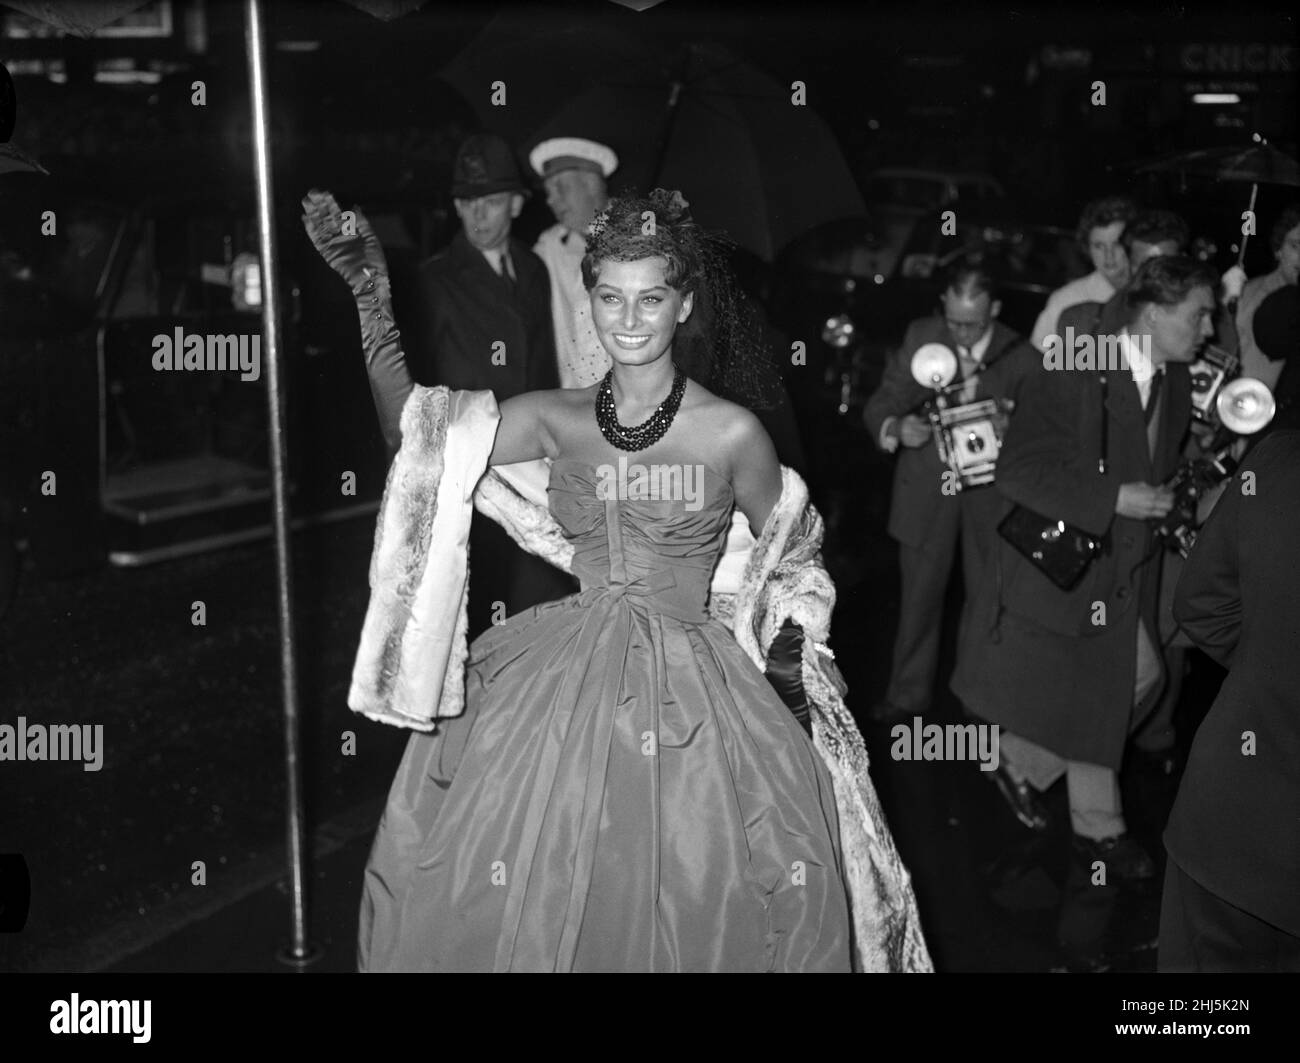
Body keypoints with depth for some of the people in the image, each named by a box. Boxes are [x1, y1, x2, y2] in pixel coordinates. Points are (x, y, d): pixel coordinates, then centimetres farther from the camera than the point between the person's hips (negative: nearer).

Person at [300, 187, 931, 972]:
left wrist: (791, 654, -5)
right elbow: (416, 423, -6)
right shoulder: (556, 418, 1)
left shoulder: (732, 433, -7)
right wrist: (373, 297, -12)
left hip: (691, 690, -3)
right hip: (565, 677, 3)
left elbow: (788, 557, 7)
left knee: (689, 906, -4)